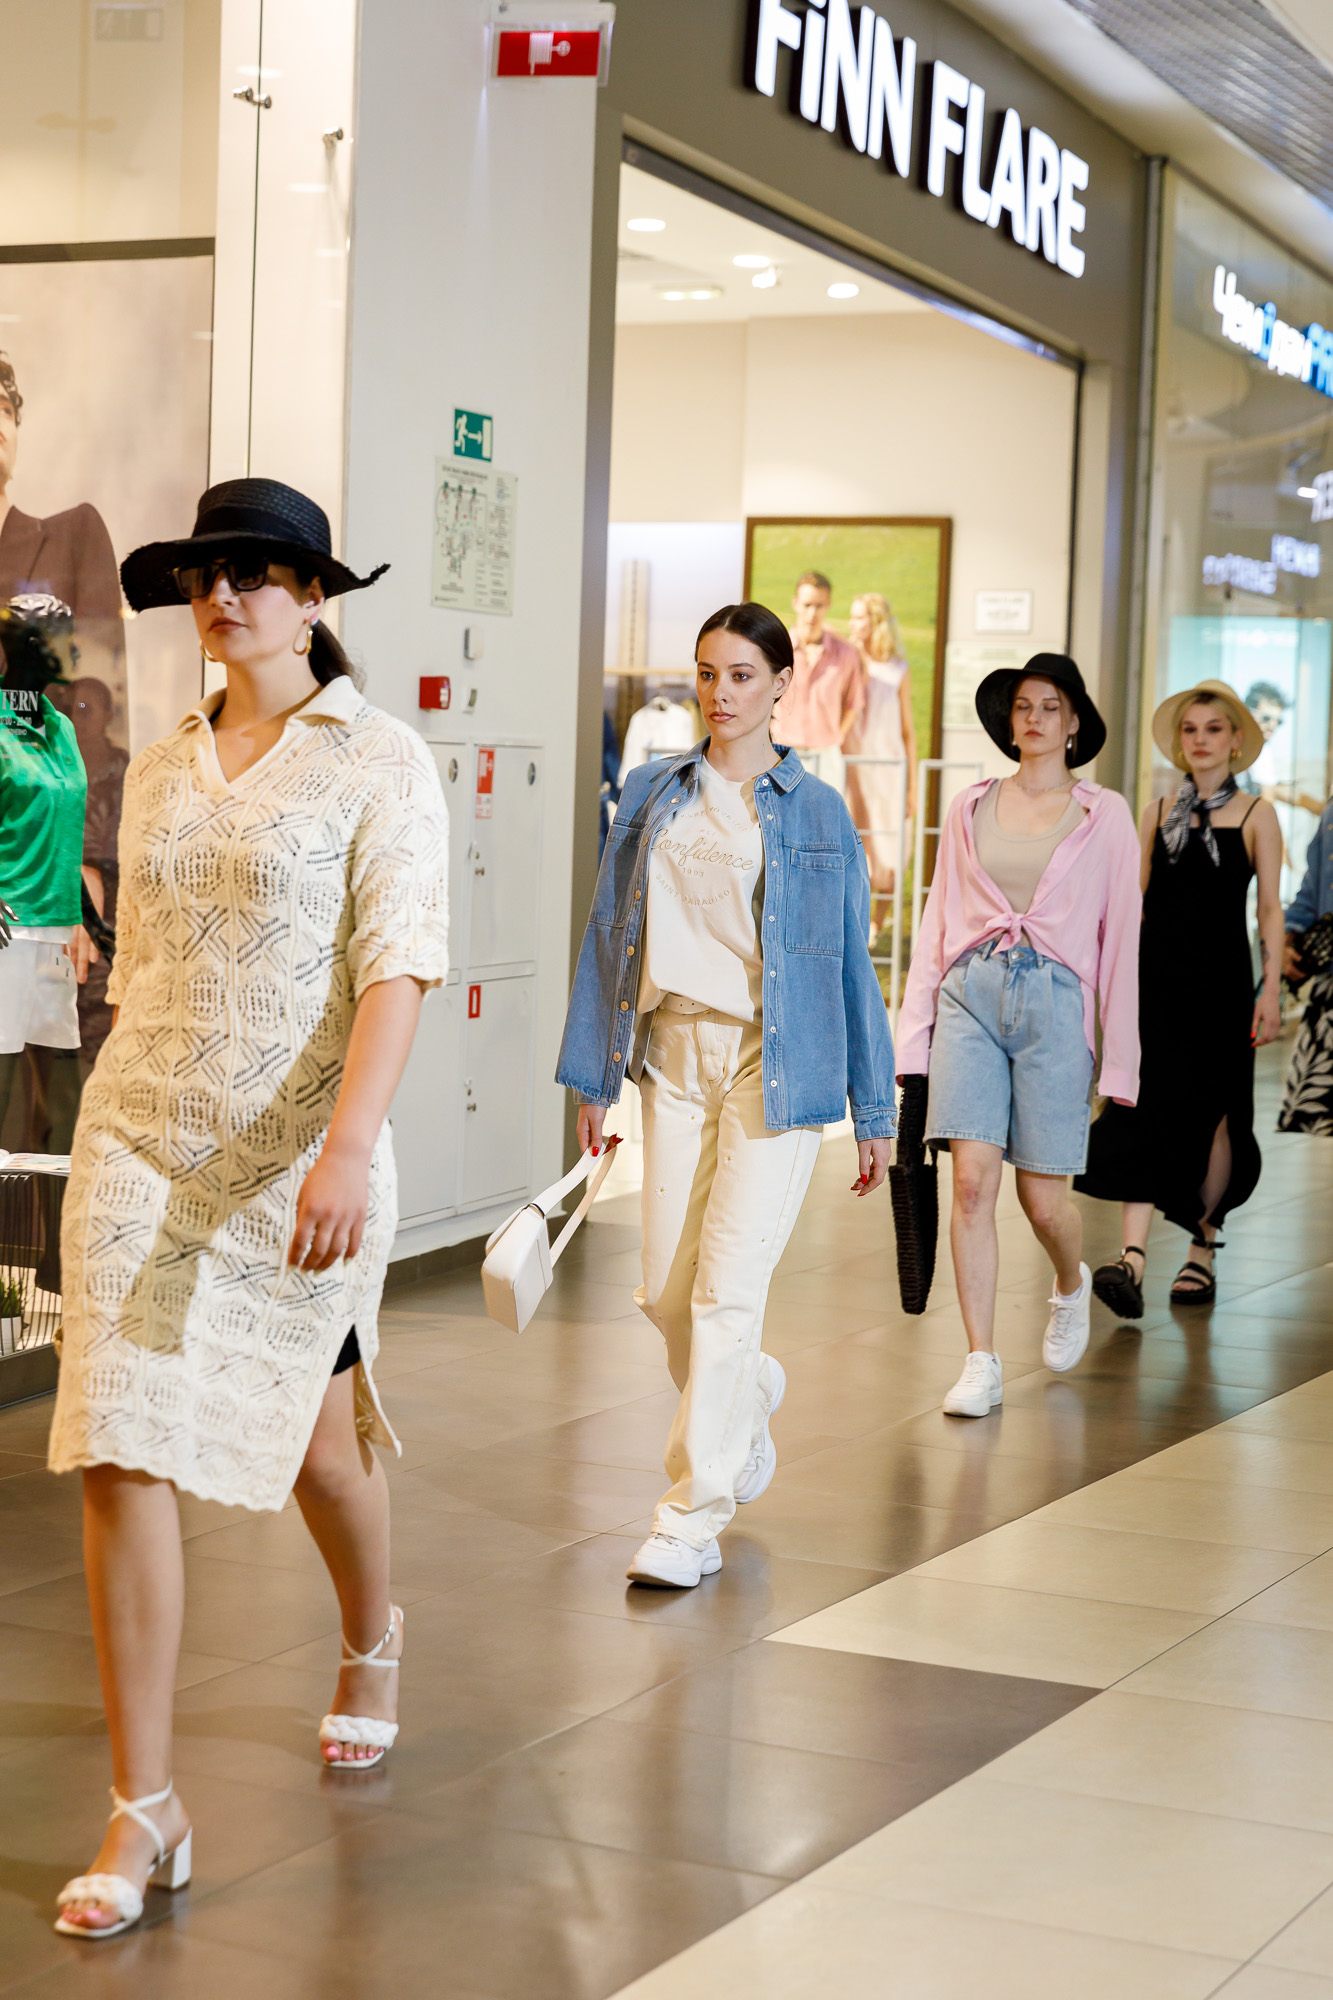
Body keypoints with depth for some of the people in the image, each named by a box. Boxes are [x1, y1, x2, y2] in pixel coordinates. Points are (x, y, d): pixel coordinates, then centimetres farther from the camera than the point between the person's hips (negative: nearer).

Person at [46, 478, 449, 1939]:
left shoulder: (378, 762, -5)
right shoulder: (158, 773, 11)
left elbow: (397, 965, -15)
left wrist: (348, 1146, -26)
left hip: (299, 1160, -3)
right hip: (140, 1148, 4)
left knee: (311, 1439, 14)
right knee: (118, 1455, -7)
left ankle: (373, 1639, 48)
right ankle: (142, 1810, 0)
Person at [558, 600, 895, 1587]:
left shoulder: (816, 812, 3)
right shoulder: (652, 795, 9)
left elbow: (852, 962, 5)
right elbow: (610, 934, 11)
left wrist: (874, 1110, 5)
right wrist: (595, 1078, 8)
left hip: (775, 1062, -3)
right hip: (675, 1056, 3)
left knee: (727, 1290, -8)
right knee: (666, 1291, 5)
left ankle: (695, 1515, -2)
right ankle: (752, 1399, 37)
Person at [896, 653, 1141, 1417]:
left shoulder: (1105, 815, 4)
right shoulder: (971, 809, 10)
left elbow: (1121, 937, 4)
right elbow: (938, 923, 12)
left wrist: (1119, 1059, 0)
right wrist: (913, 1032, 6)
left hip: (1053, 1002, -1)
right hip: (970, 996, 2)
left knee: (1044, 1197, 1)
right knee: (973, 1182, -7)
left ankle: (1072, 1285, 36)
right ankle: (982, 1363, 0)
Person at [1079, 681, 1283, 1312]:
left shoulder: (1256, 816, 3)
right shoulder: (1157, 814, 10)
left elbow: (1270, 909, 1)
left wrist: (1271, 988, -7)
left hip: (1222, 977, -1)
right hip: (1159, 974, 1)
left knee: (1215, 1112, 7)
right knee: (1150, 1101, -12)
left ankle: (1202, 1248, 22)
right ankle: (1132, 1257, -19)